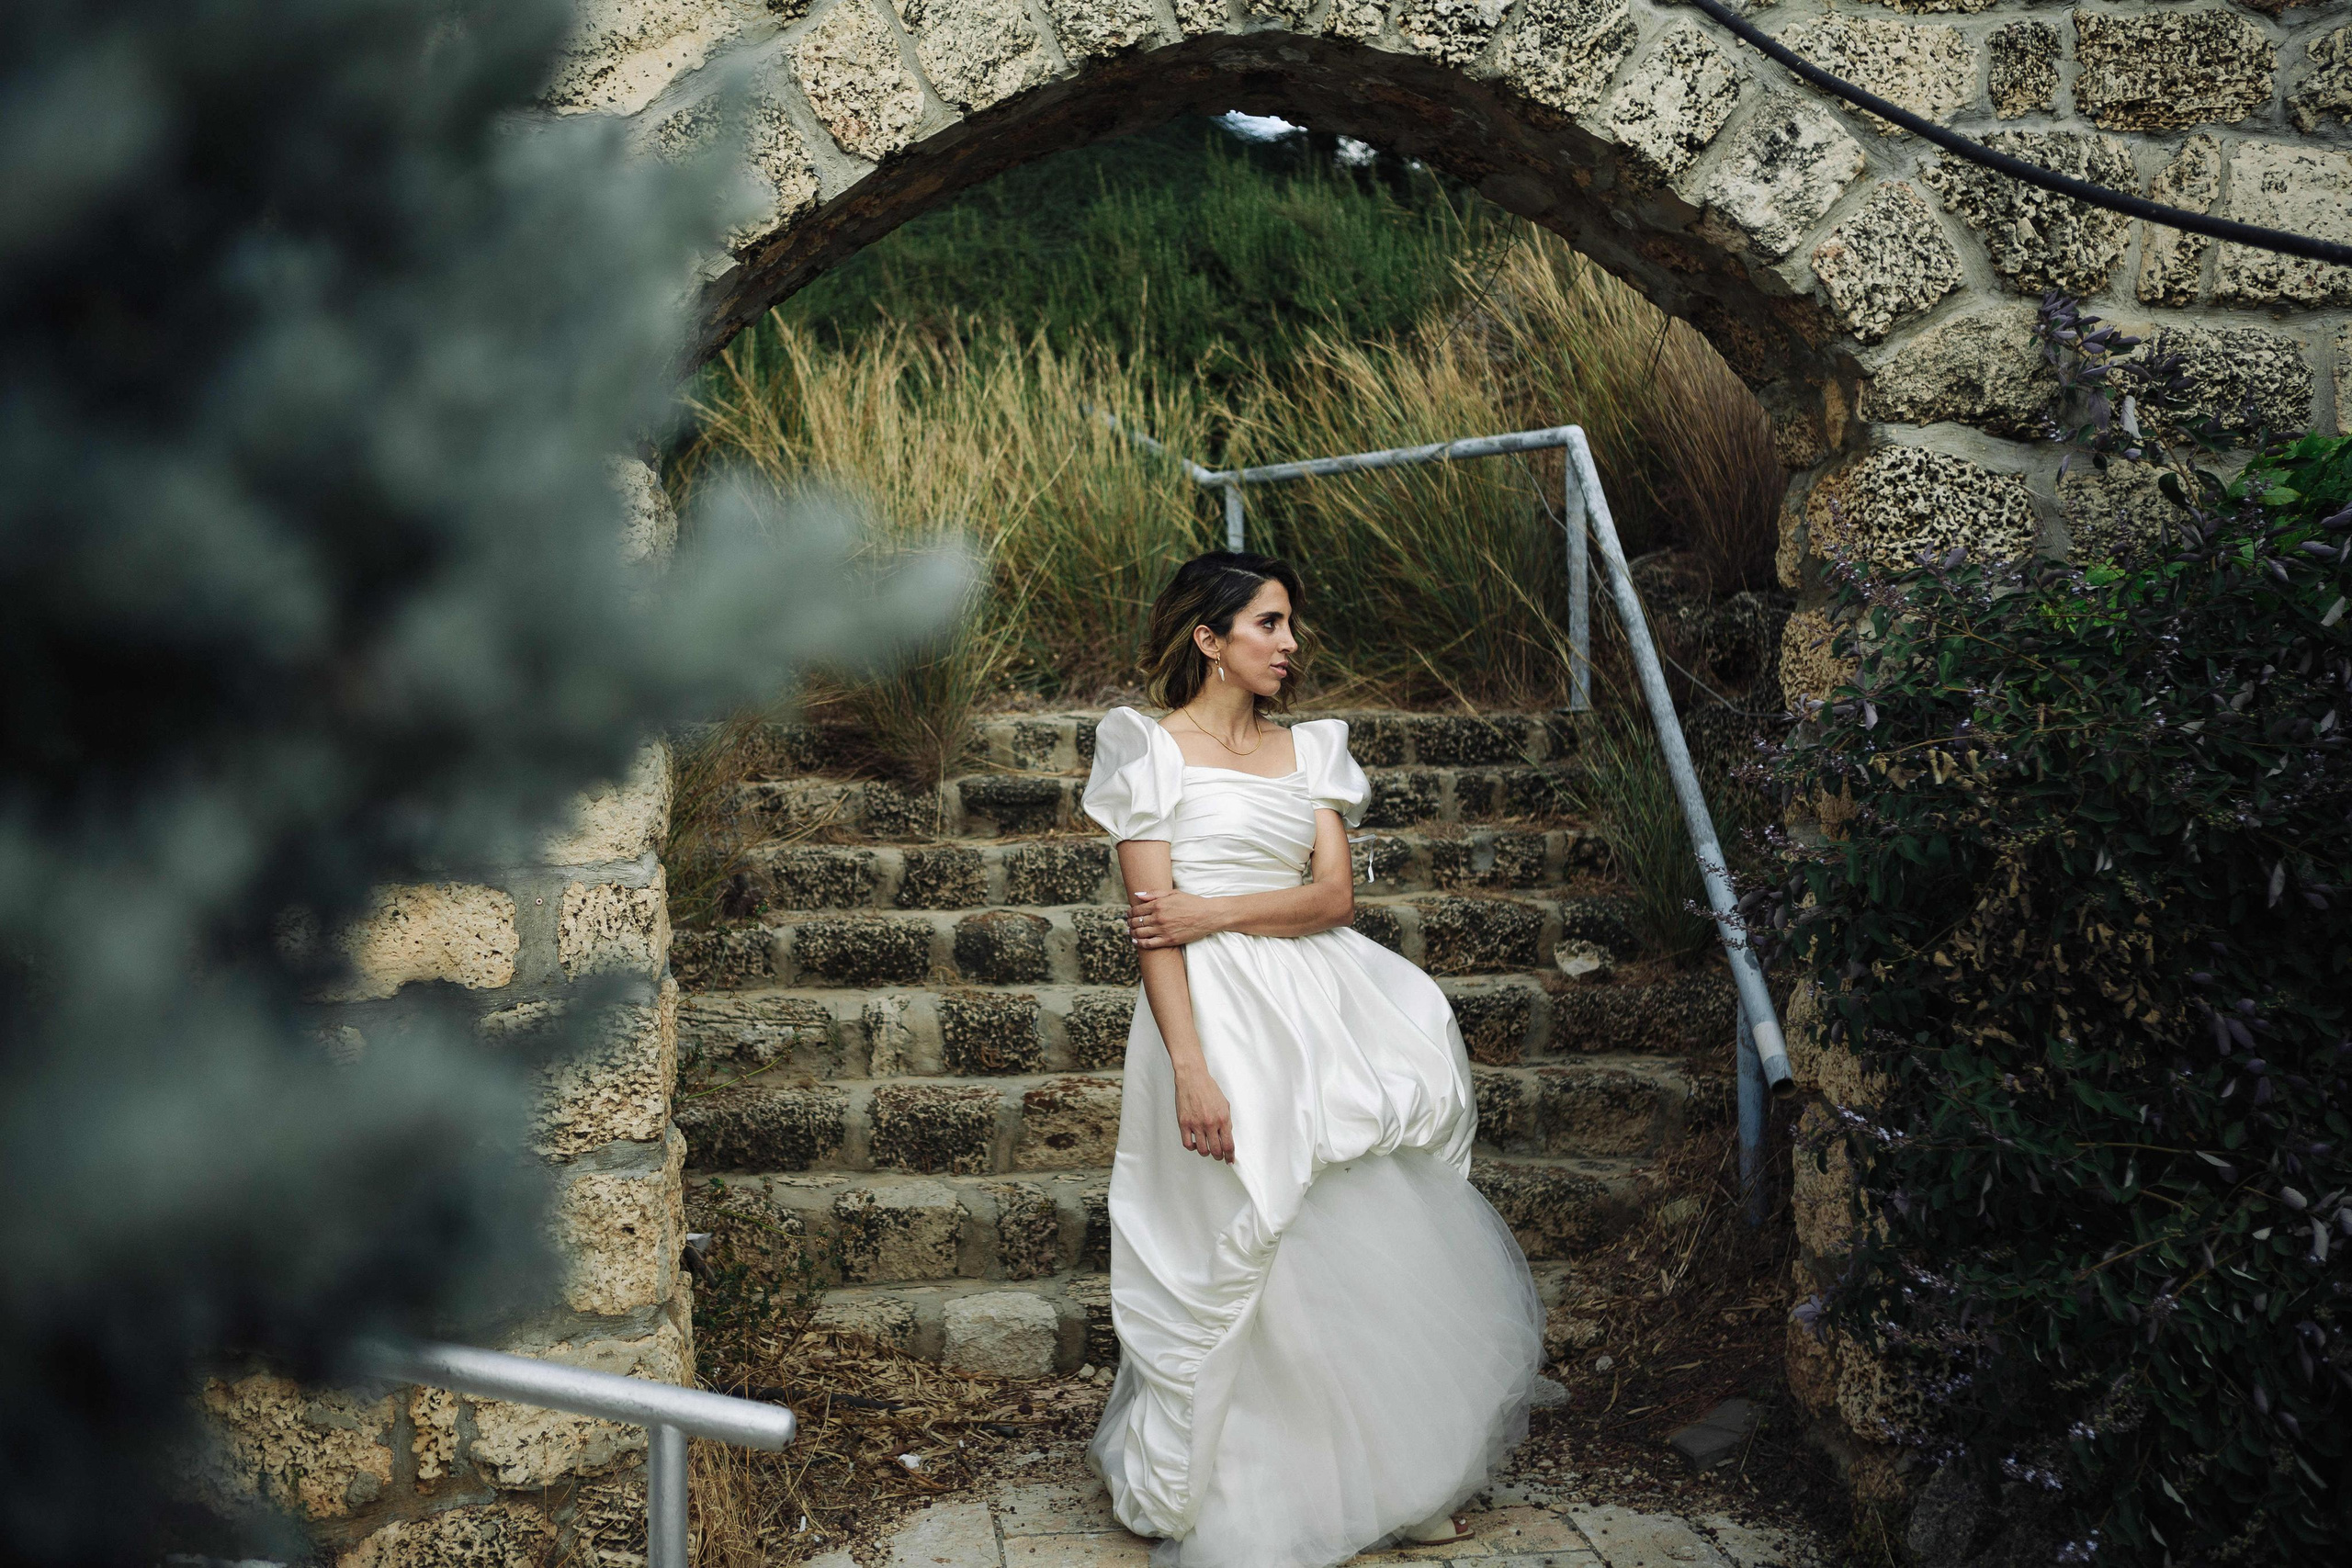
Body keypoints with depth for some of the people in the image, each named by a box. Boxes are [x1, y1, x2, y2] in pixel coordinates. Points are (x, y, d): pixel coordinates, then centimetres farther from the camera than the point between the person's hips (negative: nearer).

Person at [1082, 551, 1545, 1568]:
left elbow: (1334, 895, 3)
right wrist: (1191, 1066, -18)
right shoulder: (1154, 750, -2)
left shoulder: (1307, 750, 14)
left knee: (1369, 1240, 8)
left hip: (1318, 1010, 6)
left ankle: (1379, 1478, 25)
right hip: (1219, 1014, -5)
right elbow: (1152, 926, -9)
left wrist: (1214, 912, -11)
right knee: (1249, 1251, -3)